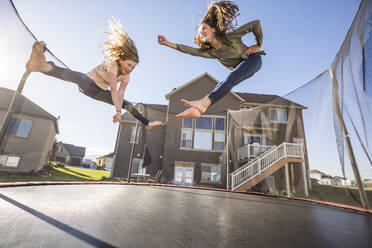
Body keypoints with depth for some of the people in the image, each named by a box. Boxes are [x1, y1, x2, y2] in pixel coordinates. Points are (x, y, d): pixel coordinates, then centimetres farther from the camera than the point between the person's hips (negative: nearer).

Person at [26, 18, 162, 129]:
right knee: (78, 76, -43)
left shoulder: (126, 76, -7)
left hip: (100, 93, 6)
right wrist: (118, 111, -41)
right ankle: (43, 66, -73)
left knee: (128, 105, 5)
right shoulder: (113, 64, -26)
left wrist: (119, 111, -27)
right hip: (88, 83, -6)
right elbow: (114, 89, -35)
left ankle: (147, 123, 16)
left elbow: (121, 93, -17)